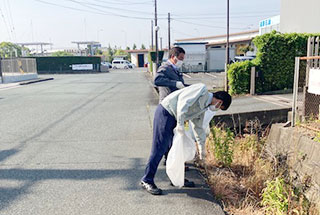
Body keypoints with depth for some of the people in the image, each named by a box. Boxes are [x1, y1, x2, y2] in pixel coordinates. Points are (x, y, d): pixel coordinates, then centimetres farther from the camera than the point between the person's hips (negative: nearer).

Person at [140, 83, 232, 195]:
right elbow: (184, 100, -23)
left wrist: (202, 147, 34)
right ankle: (147, 181, 0)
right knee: (159, 149, -8)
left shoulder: (203, 107, 17)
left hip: (174, 118, 10)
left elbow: (198, 126, 27)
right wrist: (180, 123, -25)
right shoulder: (202, 89, -9)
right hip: (165, 112, -10)